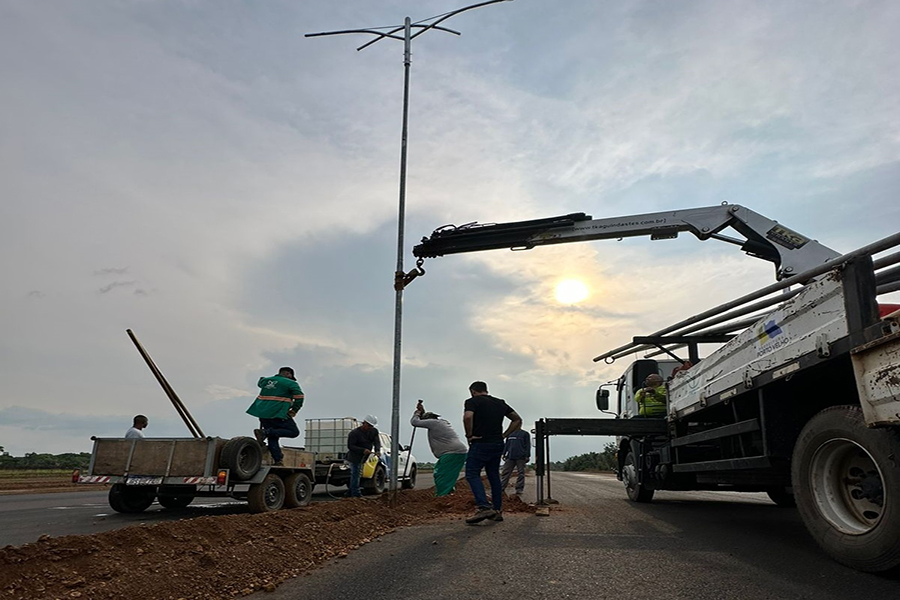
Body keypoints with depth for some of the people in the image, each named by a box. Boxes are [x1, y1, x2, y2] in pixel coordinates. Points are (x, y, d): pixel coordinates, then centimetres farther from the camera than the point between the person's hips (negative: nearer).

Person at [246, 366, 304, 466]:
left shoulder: (266, 380, 19)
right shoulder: (290, 383, 1)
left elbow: (260, 382, 42)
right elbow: (299, 397, -9)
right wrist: (293, 411, 1)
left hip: (262, 413, 7)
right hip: (278, 414, -7)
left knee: (272, 438, 11)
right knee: (294, 431, -3)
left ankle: (278, 460, 0)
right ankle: (266, 432, -13)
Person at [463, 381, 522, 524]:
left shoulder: (473, 401, -3)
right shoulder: (500, 403, 16)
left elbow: (468, 417, -24)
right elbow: (518, 420, 18)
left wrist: (469, 435, -11)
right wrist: (504, 435, 14)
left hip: (480, 444, -7)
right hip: (498, 445, 7)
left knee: (472, 474, -5)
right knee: (494, 476, 14)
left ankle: (484, 507, -20)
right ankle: (497, 510, 14)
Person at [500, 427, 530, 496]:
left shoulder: (525, 434, 5)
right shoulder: (510, 434, 18)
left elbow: (527, 445, 1)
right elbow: (506, 444, 21)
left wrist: (527, 456, -7)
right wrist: (504, 454, 13)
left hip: (521, 457, -4)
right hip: (510, 457, 4)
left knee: (520, 474, -1)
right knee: (505, 472, 0)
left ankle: (519, 490, 6)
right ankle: (501, 488, 2)